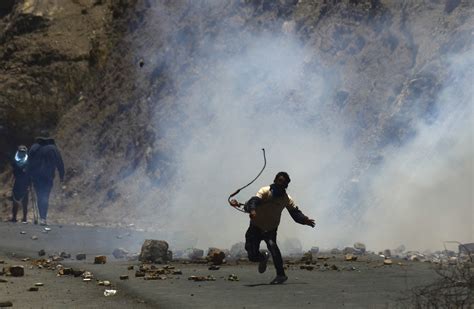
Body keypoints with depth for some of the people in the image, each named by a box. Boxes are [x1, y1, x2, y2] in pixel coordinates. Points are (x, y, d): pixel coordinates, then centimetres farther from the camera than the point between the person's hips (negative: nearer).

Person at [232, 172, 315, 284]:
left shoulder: (287, 199, -6)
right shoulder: (265, 191, -17)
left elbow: (295, 213, -3)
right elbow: (254, 200, -34)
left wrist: (305, 220, -23)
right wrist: (252, 210, -56)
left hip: (271, 229, 1)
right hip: (256, 227, -1)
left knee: (272, 245, -30)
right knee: (252, 256, -6)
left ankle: (280, 274, -25)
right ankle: (263, 257, 33)